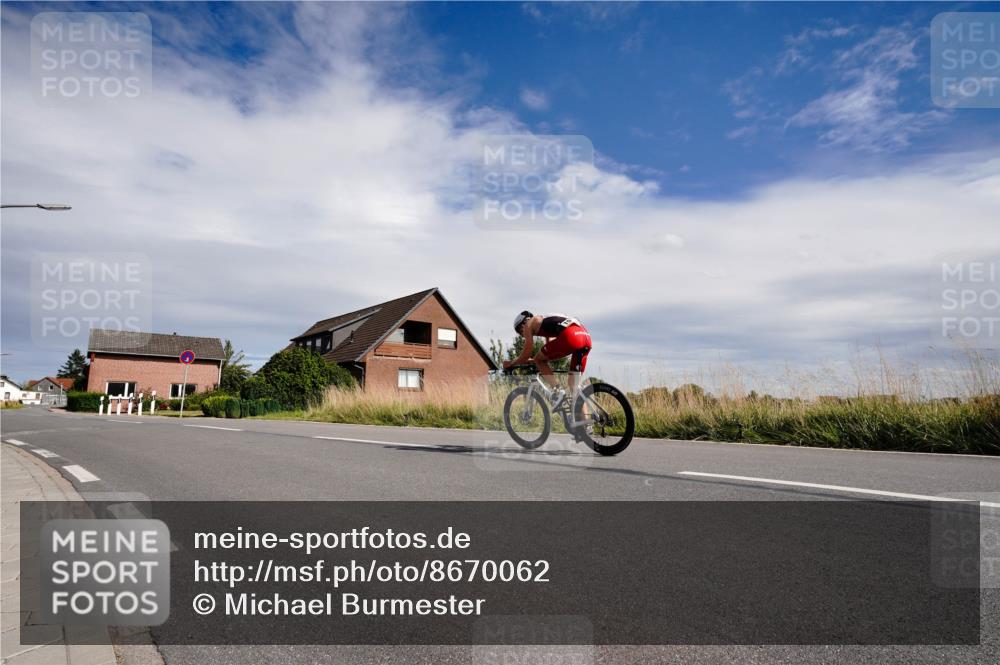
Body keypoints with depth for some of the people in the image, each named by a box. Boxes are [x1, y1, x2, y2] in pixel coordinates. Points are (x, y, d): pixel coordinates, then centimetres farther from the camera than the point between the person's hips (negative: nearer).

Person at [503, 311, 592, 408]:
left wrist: (511, 363, 29)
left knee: (539, 360, 10)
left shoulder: (529, 324, 16)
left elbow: (527, 354, 14)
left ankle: (558, 392, -2)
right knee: (575, 384, 14)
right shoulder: (547, 321, 37)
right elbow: (549, 353, 40)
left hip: (570, 335, -8)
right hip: (586, 336, 8)